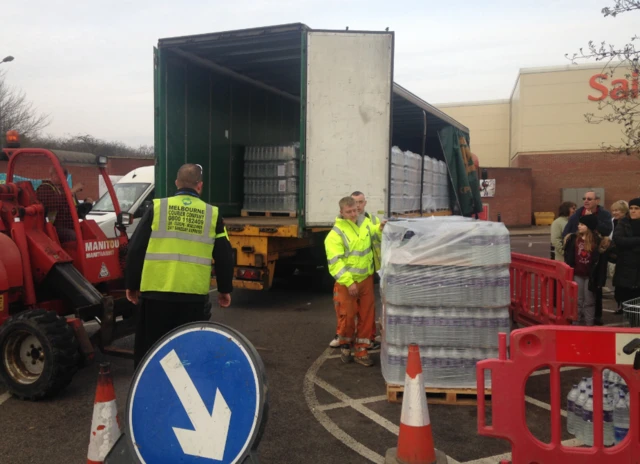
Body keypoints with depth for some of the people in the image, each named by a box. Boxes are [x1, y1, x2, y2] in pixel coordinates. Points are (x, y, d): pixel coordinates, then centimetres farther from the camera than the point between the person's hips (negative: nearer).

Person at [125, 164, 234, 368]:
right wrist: (225, 289, 18)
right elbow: (224, 257, 7)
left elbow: (135, 250, 2)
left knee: (150, 348, 12)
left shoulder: (157, 208, 1)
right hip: (194, 295, 0)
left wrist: (132, 285, 13)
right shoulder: (212, 215, 3)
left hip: (156, 292, 0)